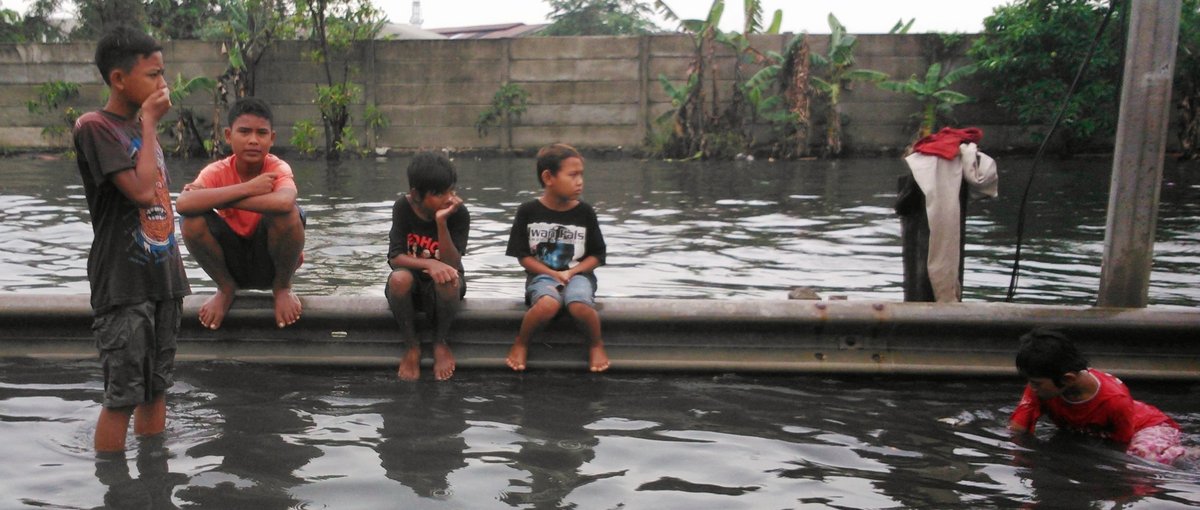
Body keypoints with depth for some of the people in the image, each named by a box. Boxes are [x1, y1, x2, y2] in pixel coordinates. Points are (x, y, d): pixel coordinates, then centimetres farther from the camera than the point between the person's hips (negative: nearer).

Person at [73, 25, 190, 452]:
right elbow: (141, 190, -22)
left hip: (161, 277, 7)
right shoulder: (94, 126, -11)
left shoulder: (142, 127, 14)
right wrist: (149, 124, -11)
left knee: (157, 387, 14)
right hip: (123, 284, -7)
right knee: (122, 396, -2)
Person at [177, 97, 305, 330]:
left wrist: (216, 198, -33)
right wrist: (247, 188, -33)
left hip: (271, 261, -2)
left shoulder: (278, 169, -18)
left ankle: (283, 287, -3)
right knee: (193, 219, -24)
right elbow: (183, 204, -33)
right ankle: (226, 288, 3)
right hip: (232, 260, 2)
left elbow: (284, 202, -44)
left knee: (289, 213, -31)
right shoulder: (217, 171, -12)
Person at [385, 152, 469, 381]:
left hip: (442, 287, -1)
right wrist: (428, 263, -37)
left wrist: (441, 222, -34)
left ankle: (441, 342, -9)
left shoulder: (459, 214, -17)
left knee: (448, 277, -36)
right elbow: (395, 258, -19)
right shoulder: (403, 207, -13)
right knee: (399, 278, -35)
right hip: (412, 285, 1)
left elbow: (452, 264, -25)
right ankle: (412, 346, -12)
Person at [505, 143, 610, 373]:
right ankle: (521, 343, -5)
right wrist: (553, 273, -12)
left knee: (580, 306, -34)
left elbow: (596, 255, 4)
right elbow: (523, 256, 0)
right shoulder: (528, 211, -4)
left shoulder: (585, 212, 0)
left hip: (577, 274, 1)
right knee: (548, 305, -36)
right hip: (543, 275, -1)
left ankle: (596, 344, -2)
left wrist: (571, 272, -12)